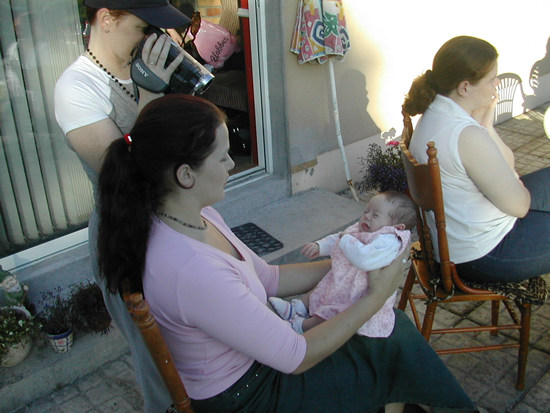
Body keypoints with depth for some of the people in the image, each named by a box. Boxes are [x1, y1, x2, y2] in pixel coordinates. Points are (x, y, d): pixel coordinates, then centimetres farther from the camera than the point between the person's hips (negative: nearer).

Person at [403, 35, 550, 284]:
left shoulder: (436, 113, -1)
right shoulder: (467, 136, -31)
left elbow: (507, 164, 6)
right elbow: (518, 205, -19)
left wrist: (486, 125, -11)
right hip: (482, 256, -9)